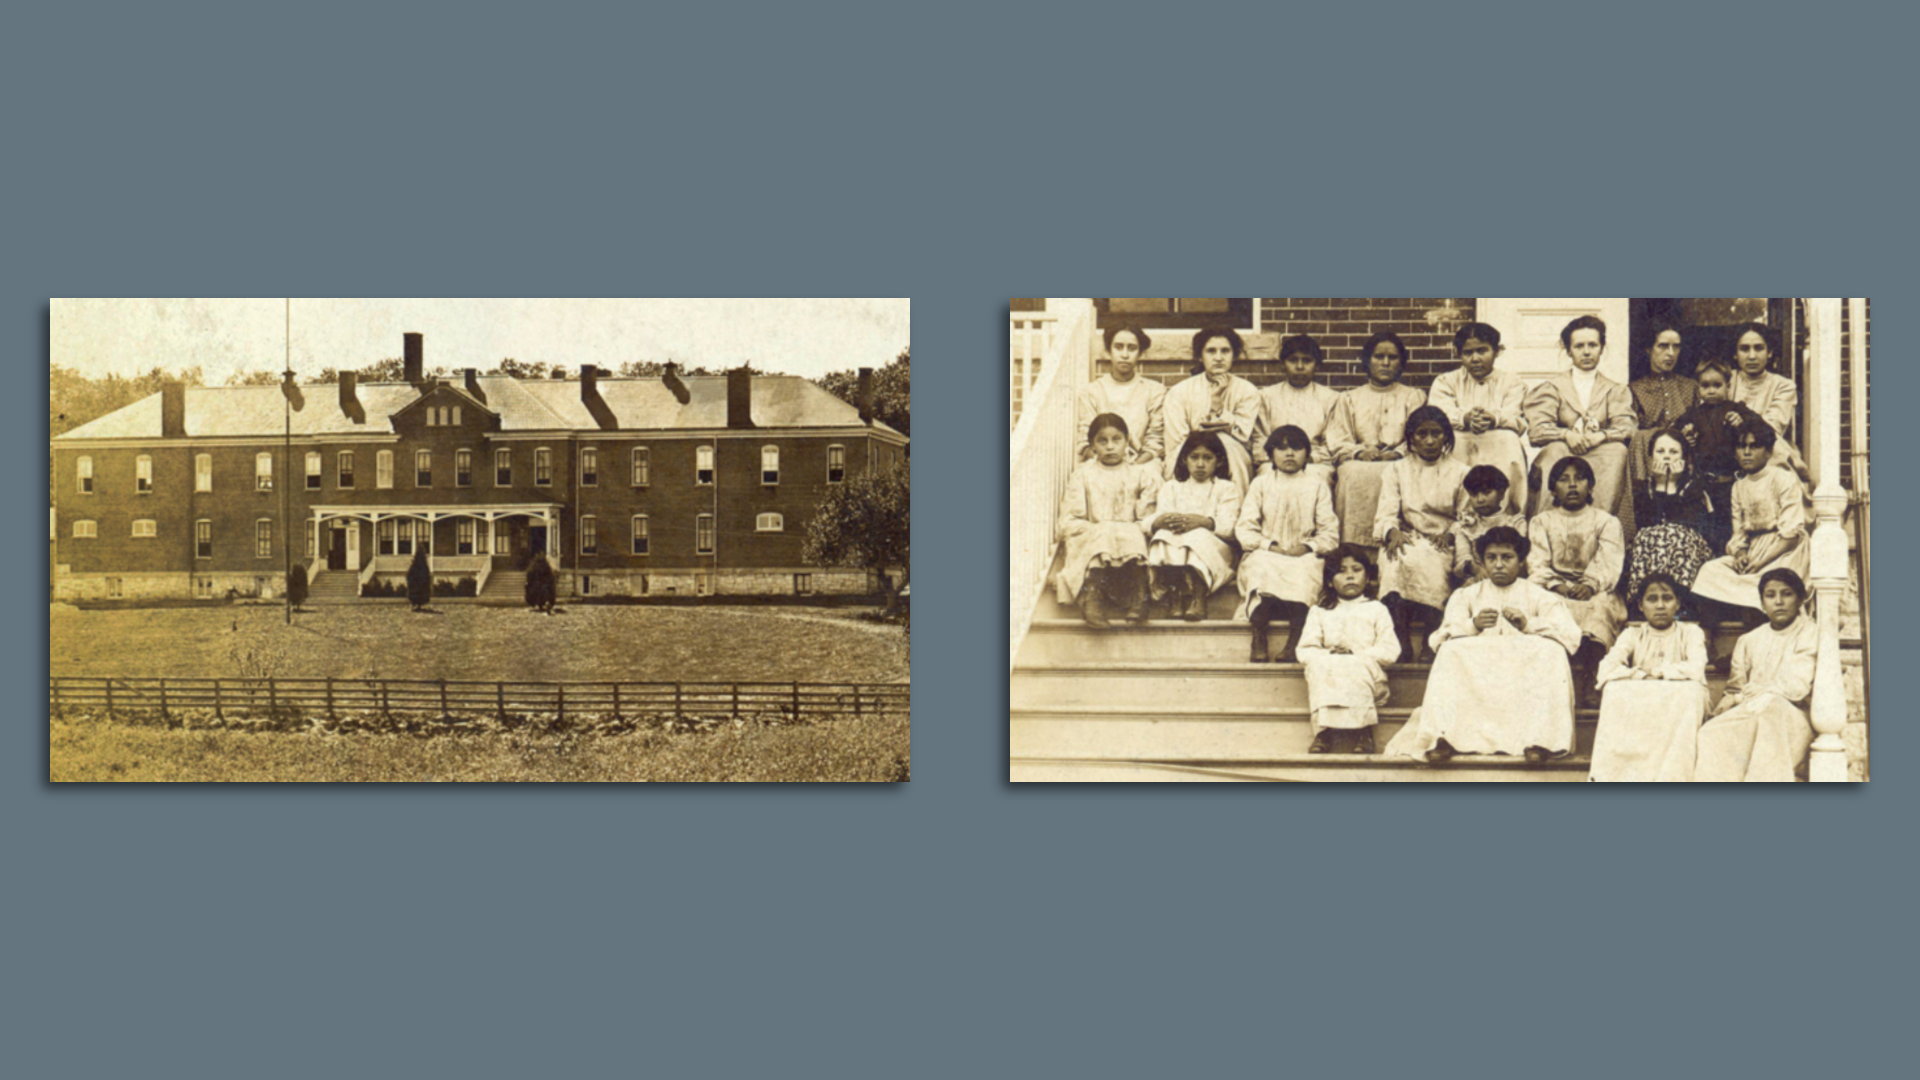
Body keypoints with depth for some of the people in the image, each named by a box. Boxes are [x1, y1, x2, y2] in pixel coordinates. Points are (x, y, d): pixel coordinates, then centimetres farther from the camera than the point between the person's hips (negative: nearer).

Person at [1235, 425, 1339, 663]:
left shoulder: (1317, 488, 14)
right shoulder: (1261, 485, 13)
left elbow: (1330, 534, 6)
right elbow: (1244, 528, 3)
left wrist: (1308, 547, -14)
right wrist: (1270, 545, -13)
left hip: (1303, 556, 0)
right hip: (1266, 554, 0)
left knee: (1305, 572, -35)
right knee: (1261, 568, -35)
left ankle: (1294, 642, -34)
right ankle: (1258, 640, -32)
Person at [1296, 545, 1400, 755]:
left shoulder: (1376, 609, 16)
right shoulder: (1319, 612, 20)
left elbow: (1390, 651, 2)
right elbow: (1305, 651, 7)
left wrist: (1355, 654, -11)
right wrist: (1329, 655, -14)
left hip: (1366, 680, -1)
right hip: (1327, 682, 1)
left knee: (1358, 666, -35)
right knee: (1317, 665, -31)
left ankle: (1363, 732, -31)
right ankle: (1324, 731, -36)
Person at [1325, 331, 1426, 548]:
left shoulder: (1414, 397, 23)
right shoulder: (1349, 399, 25)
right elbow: (1337, 441, 10)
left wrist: (1398, 453, -14)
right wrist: (1360, 452, -12)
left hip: (1398, 464, -1)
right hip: (1359, 463, 1)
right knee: (1353, 474, -36)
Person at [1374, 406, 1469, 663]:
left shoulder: (1459, 472, 17)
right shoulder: (1397, 470, 20)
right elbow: (1386, 514, 6)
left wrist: (1450, 535, -15)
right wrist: (1393, 532, -17)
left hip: (1442, 546, -1)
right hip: (1405, 541, 1)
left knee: (1428, 563, -37)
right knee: (1395, 561, -36)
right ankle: (1402, 640, -43)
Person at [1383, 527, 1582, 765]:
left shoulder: (1538, 596, 15)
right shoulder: (1465, 596, 19)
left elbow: (1572, 635, -2)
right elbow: (1439, 638, 3)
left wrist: (1529, 624, -15)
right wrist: (1472, 625, -15)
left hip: (1526, 674, -1)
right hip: (1475, 677, 1)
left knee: (1552, 650, -28)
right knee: (1450, 653, -26)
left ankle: (1540, 738, -39)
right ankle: (1443, 738, -38)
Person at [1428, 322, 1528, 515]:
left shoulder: (1511, 383, 18)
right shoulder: (1446, 382, 20)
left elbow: (1518, 421, -4)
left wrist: (1495, 419, -30)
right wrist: (1464, 419, -28)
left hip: (1498, 449, 0)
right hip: (1458, 449, 0)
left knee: (1508, 441, -33)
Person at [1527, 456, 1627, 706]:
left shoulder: (1606, 522, 18)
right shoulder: (1541, 522, 20)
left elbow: (1608, 563, 0)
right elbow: (1537, 563, 3)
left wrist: (1590, 585, -22)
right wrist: (1555, 585, -18)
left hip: (1595, 593, -1)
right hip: (1555, 592, 1)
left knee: (1600, 606, -36)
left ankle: (1587, 681, -44)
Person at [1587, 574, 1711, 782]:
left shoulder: (1690, 633, 10)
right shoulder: (1632, 636, 13)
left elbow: (1696, 670, -12)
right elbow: (1607, 670, -6)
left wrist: (1657, 672, -8)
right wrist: (1643, 676, -13)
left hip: (1679, 705, -1)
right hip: (1635, 709, 1)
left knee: (1689, 693, -34)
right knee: (1614, 691, -30)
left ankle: (1668, 776, -39)